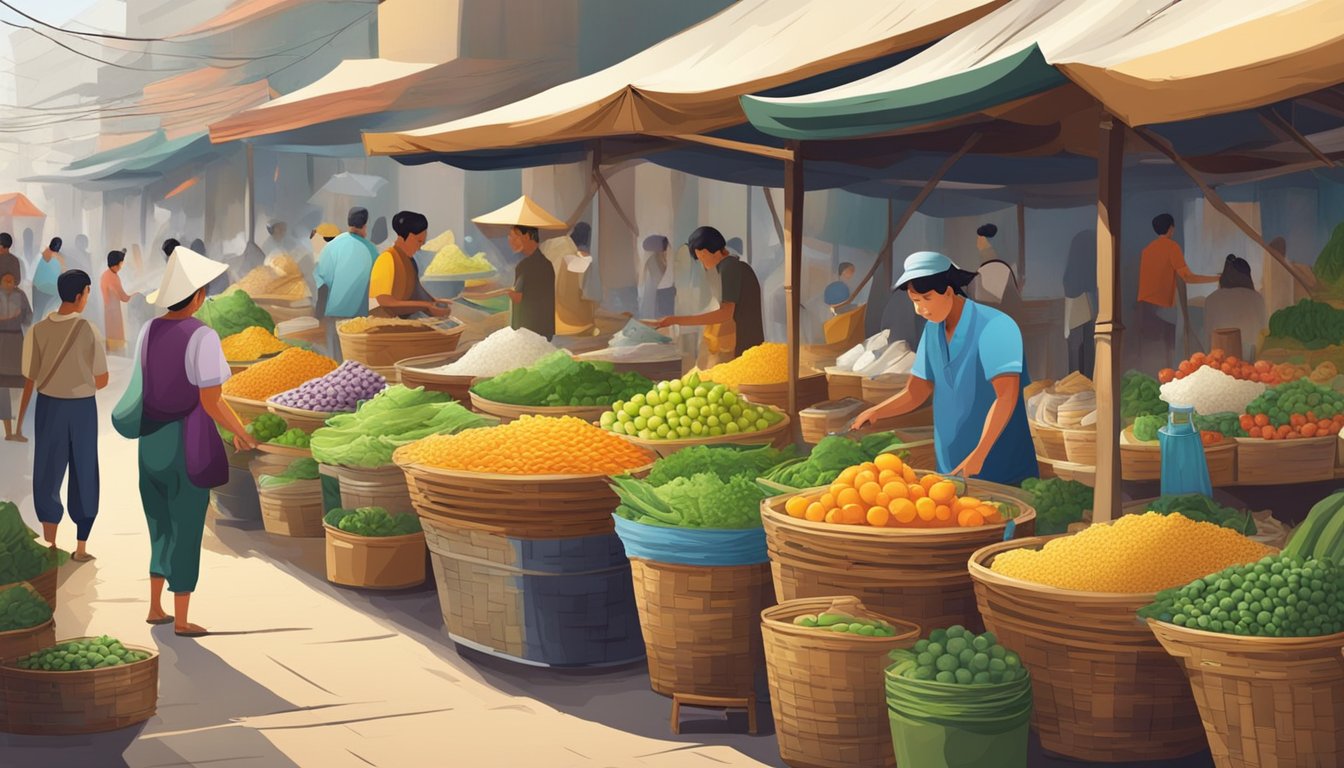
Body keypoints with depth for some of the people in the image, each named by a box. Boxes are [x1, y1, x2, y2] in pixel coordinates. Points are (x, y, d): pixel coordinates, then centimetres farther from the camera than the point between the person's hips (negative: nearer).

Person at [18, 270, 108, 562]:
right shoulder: (88, 330, -12)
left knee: (47, 475, 12)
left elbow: (28, 382, -5)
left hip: (49, 406, 1)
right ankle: (81, 546, 15)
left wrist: (19, 421, 4)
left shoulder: (38, 331, -7)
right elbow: (102, 381, -7)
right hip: (82, 408, -1)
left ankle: (49, 544, 12)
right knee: (84, 476, 10)